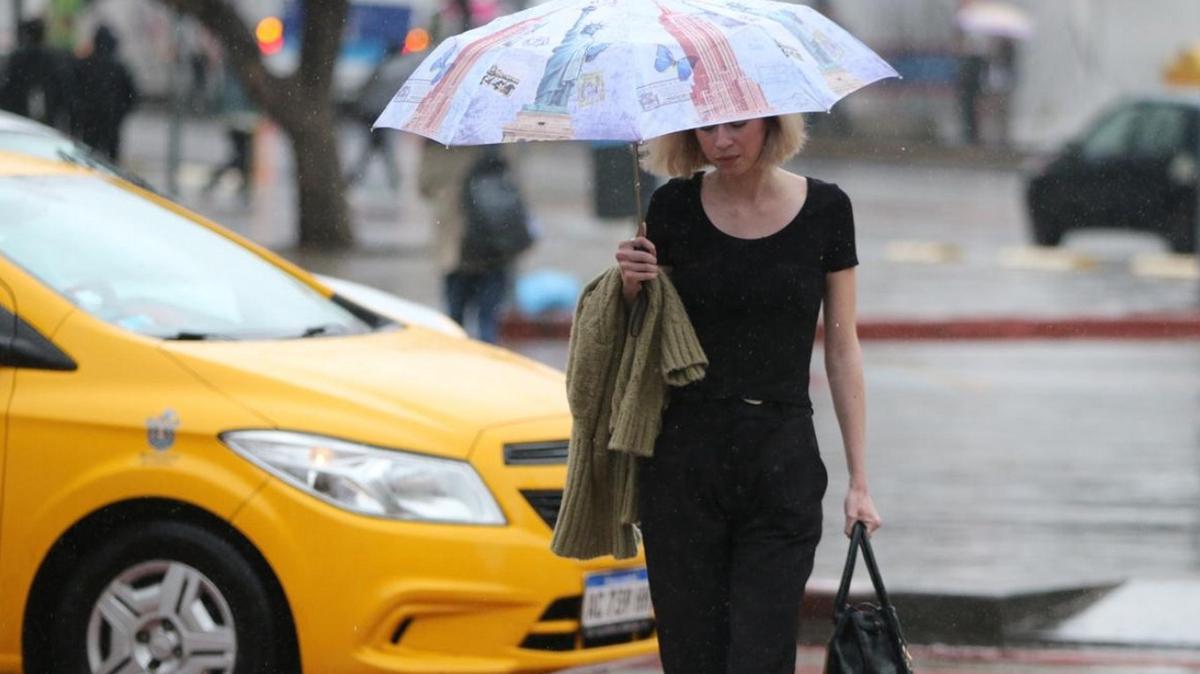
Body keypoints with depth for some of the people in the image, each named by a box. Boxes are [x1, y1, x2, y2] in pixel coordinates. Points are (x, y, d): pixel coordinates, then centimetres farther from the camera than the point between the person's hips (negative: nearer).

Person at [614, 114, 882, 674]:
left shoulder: (824, 209, 1)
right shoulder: (674, 208, 2)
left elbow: (843, 351, 5)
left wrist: (859, 480, 2)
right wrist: (632, 287, -10)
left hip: (782, 465, -1)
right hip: (685, 460, 1)